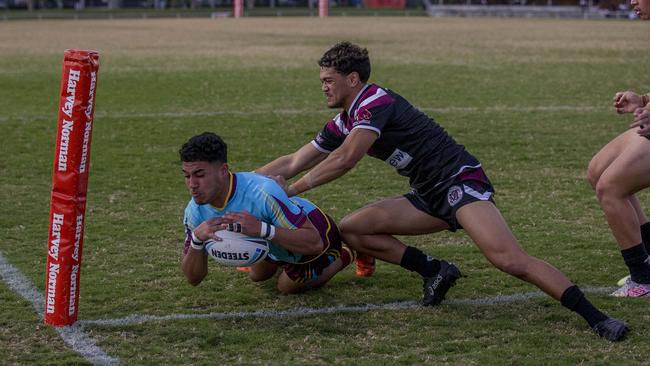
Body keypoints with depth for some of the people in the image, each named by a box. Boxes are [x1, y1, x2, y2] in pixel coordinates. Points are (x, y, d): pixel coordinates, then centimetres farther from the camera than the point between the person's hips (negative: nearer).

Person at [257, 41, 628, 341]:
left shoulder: (375, 102, -14)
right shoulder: (343, 123, 14)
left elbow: (345, 160, -26)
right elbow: (293, 162, 22)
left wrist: (292, 190, -15)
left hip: (460, 181, -9)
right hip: (430, 197, 9)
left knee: (509, 259, -27)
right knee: (351, 228, 0)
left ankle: (596, 317, -27)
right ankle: (435, 272, 1)